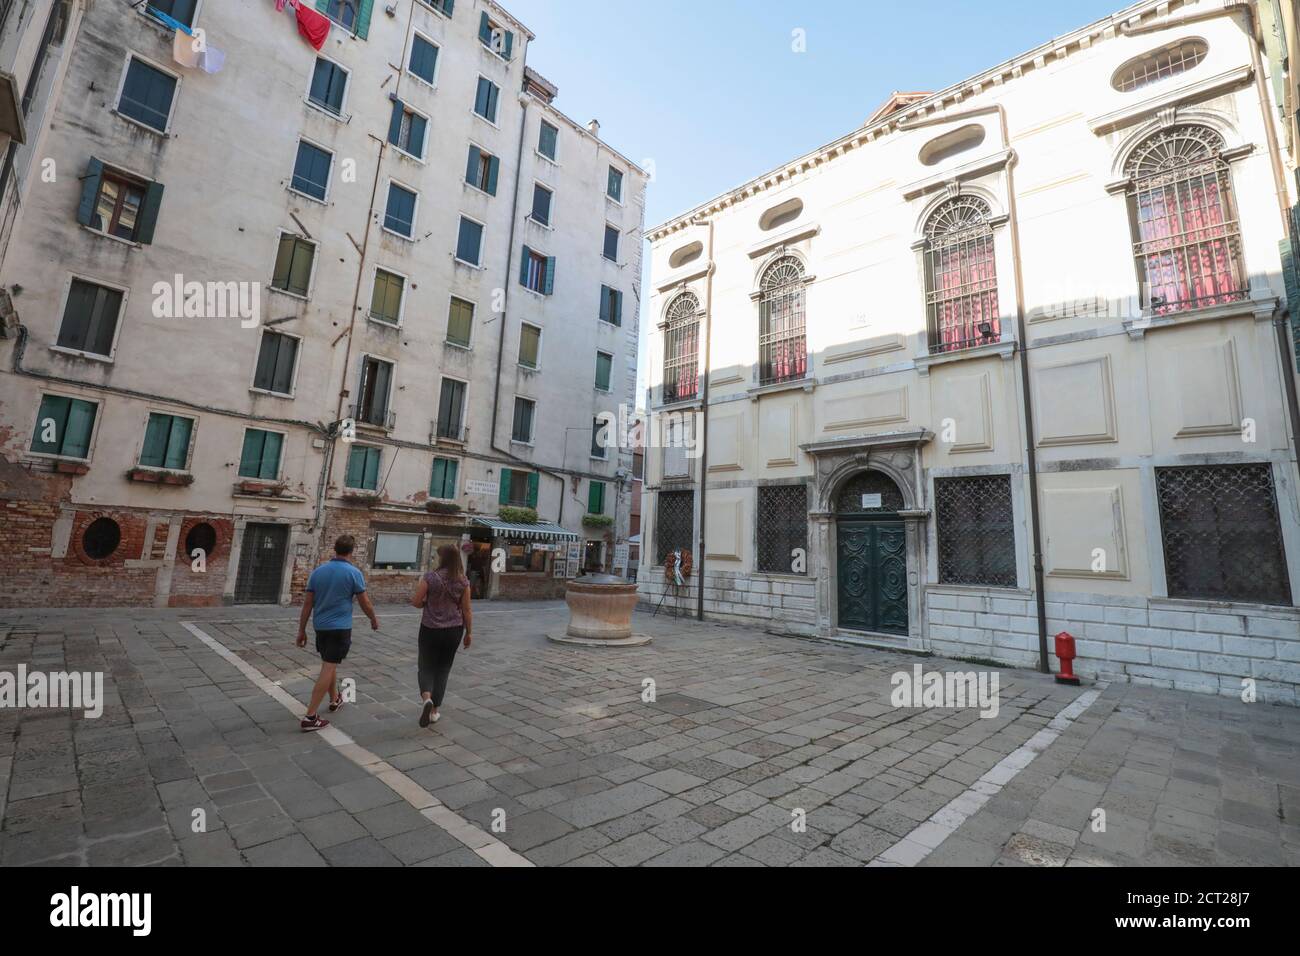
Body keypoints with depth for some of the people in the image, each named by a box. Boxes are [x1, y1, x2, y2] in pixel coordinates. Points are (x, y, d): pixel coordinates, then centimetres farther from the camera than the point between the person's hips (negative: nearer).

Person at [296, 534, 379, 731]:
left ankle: (335, 700, 39)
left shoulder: (318, 571, 3)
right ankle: (310, 717, -5)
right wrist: (374, 620, 11)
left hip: (320, 626, 6)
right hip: (340, 628, -6)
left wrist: (302, 630, 9)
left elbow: (307, 603, 3)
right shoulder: (353, 572, -12)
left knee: (330, 665, 23)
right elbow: (365, 603, -7)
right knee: (328, 669, -3)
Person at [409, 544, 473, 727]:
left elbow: (416, 602, -9)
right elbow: (466, 610, -1)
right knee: (443, 669, 15)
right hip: (454, 631, 2)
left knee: (427, 667, 13)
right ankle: (435, 711, 20)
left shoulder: (430, 578, -12)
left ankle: (427, 697, -13)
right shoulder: (463, 581, -5)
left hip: (431, 629, -2)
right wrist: (468, 633, 9)